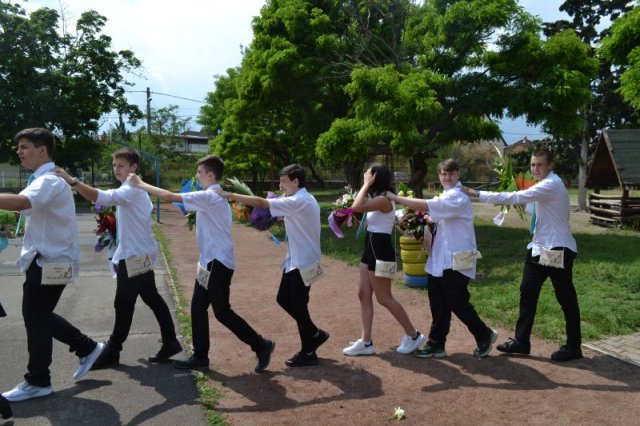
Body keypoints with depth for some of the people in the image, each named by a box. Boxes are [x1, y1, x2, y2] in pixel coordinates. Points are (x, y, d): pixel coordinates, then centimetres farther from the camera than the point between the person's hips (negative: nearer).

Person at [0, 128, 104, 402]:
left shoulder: (49, 181, -19)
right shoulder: (44, 180, 16)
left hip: (50, 261, -10)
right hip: (46, 258, 10)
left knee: (35, 317, 0)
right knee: (39, 315, 15)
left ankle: (37, 382, 14)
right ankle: (87, 348, 27)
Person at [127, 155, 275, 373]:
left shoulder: (209, 196, -18)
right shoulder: (214, 196, 13)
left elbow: (170, 196, -18)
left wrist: (140, 184, -9)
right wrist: (196, 218, 6)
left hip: (218, 262, -10)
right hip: (211, 261, 10)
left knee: (222, 312, -3)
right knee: (198, 307, 12)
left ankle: (261, 345, 8)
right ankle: (200, 356, 21)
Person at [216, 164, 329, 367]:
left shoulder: (298, 201, -20)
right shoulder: (303, 200, 12)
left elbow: (261, 202, -24)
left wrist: (230, 195, -19)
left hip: (303, 262, -10)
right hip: (296, 260, 10)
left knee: (298, 305, 1)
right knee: (283, 299, 14)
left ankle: (308, 353, 17)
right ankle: (315, 334, 27)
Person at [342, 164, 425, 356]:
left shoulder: (383, 199, -20)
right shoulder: (379, 198, 13)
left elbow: (356, 207, -29)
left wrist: (366, 184, -20)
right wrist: (366, 185, 11)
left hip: (380, 250, -10)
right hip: (371, 249, 10)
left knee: (384, 298, 1)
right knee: (364, 294, 9)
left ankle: (413, 335, 17)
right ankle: (366, 342, 14)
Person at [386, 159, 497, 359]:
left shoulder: (458, 197, -17)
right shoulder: (446, 197, 16)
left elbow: (425, 205, -26)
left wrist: (395, 197, -21)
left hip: (456, 260, -9)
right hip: (440, 259, 9)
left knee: (458, 303, -1)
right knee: (438, 303, 10)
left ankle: (485, 336, 22)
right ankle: (436, 344, 20)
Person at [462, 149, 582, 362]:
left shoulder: (551, 185, -20)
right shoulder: (544, 185, 12)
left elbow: (516, 197, -28)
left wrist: (479, 194, -28)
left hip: (558, 249, -9)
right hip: (539, 247, 9)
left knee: (566, 298, 5)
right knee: (527, 293, 9)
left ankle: (573, 346, 20)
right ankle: (521, 341, 17)